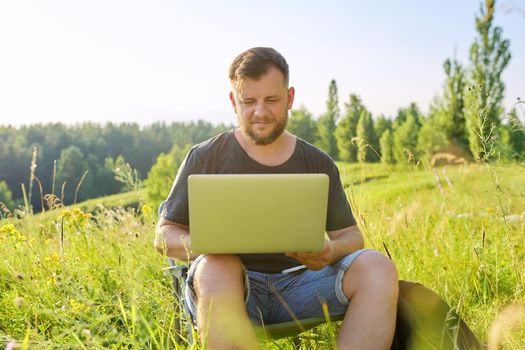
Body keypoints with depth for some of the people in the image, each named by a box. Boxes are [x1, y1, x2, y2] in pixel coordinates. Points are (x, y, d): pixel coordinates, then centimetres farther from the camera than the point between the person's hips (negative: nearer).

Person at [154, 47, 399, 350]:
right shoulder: (204, 158, 5)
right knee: (216, 267, -36)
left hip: (300, 282, 3)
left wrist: (331, 252, -14)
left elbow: (351, 237, 12)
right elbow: (164, 235, 6)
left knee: (377, 266, -23)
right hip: (232, 291, -2)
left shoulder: (319, 164, 11)